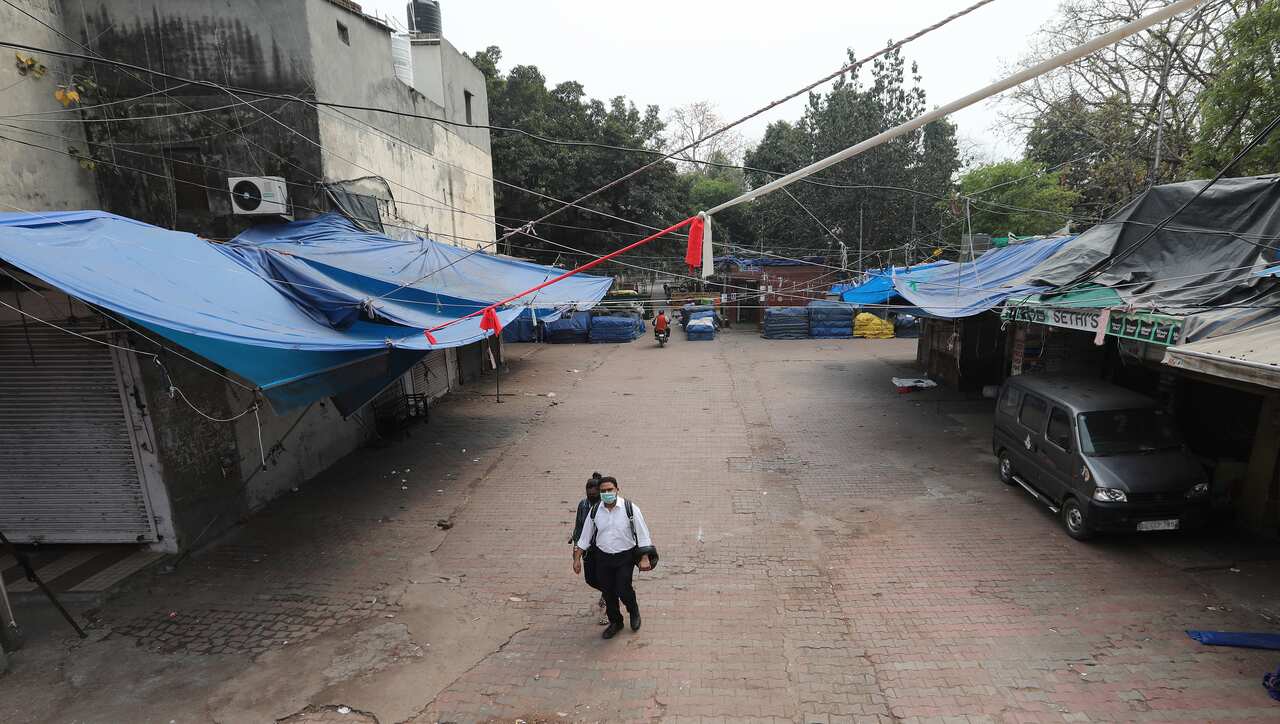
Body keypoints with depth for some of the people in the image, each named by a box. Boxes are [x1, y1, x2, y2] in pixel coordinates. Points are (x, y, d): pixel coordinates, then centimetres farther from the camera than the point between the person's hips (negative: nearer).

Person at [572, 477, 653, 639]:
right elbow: (584, 537, 6)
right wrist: (577, 558, 5)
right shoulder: (594, 511, -3)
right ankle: (615, 622, 36)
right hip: (602, 558, 3)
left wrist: (645, 559, -13)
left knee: (623, 590, -10)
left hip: (625, 558, -3)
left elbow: (643, 535, -9)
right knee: (608, 592, 11)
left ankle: (634, 612, 25)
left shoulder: (630, 509, -12)